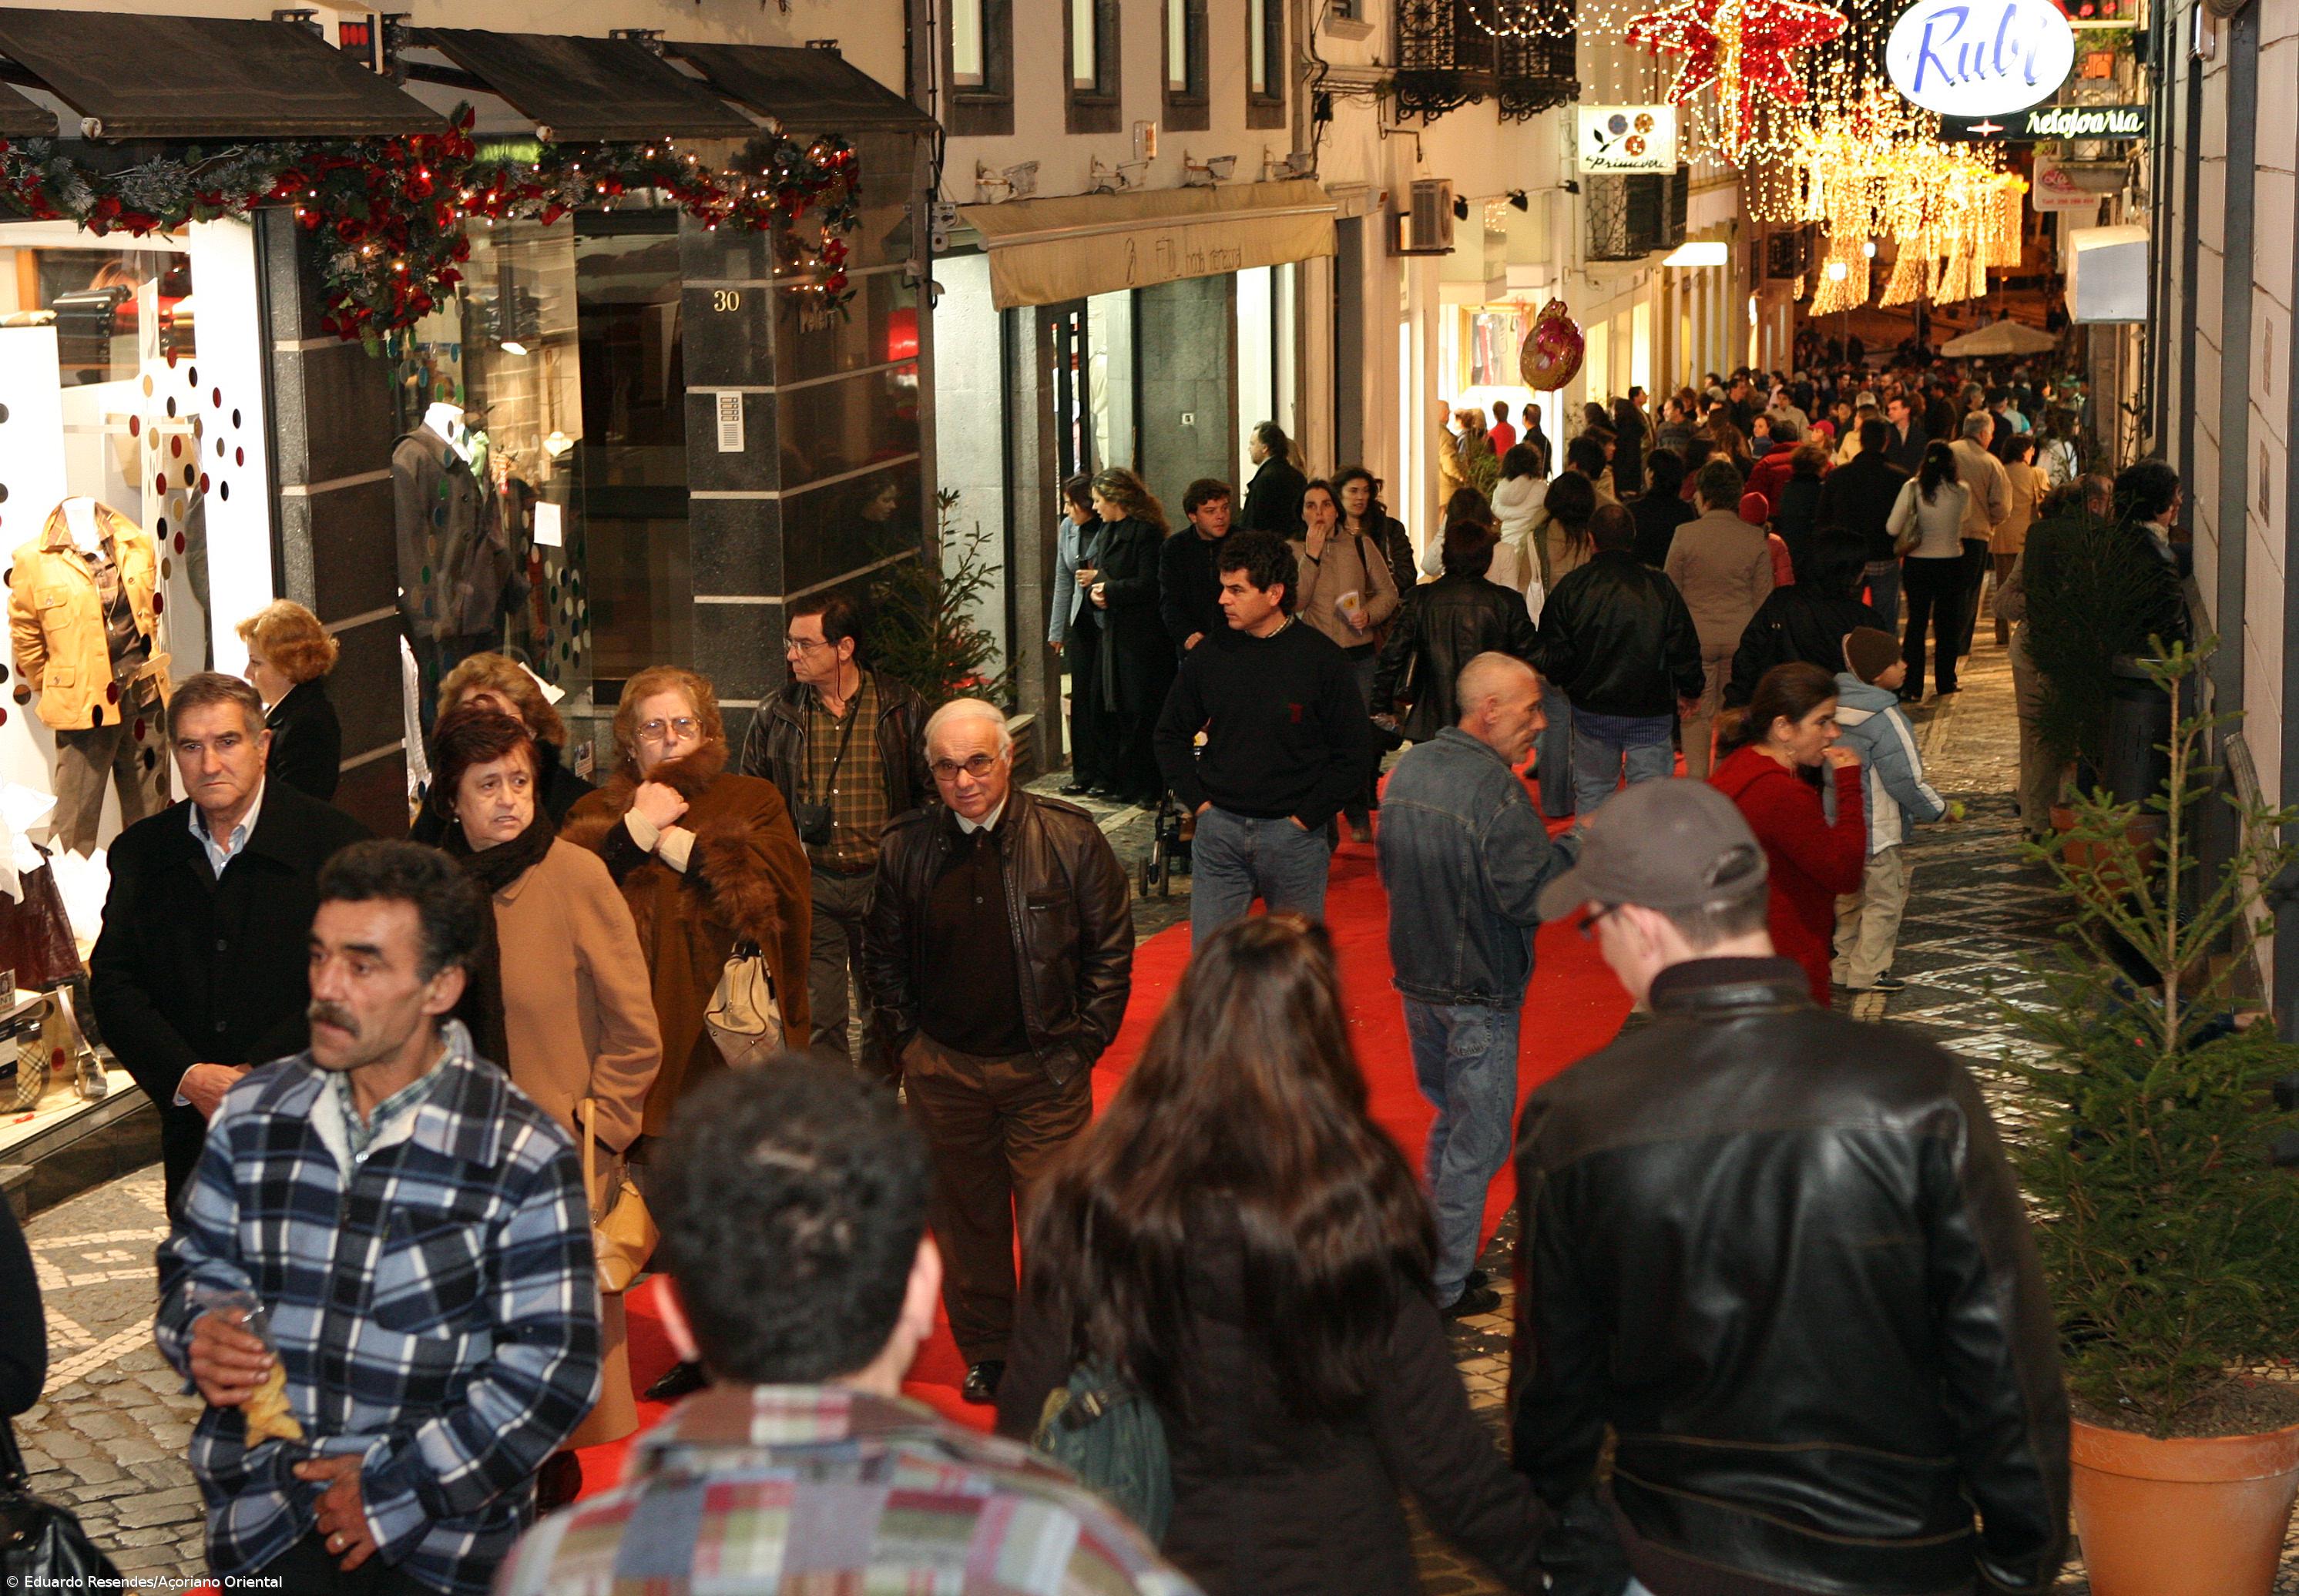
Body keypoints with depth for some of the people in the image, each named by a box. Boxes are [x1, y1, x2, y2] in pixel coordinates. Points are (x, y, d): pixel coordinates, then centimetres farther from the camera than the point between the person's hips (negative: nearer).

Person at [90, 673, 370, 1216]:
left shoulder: (332, 840, -4)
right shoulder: (140, 851, 8)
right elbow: (112, 984, 3)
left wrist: (258, 1075, -16)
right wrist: (187, 1077, -12)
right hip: (192, 1126, 3)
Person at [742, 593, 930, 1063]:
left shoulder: (902, 707, -2)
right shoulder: (775, 716, 3)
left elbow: (931, 793, 4)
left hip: (882, 884, -1)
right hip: (808, 887, 1)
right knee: (815, 1016, -1)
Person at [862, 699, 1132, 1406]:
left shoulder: (1070, 837, -7)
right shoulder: (905, 848, 0)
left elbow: (1111, 947, 0)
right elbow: (882, 956, 12)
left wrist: (1082, 1042, -3)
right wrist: (907, 1041, 5)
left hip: (1045, 1068, -2)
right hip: (943, 1070, 2)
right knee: (964, 1216, 11)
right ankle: (985, 1353, 27)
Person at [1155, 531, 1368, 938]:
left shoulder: (1321, 658, -5)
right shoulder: (1209, 658, 3)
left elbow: (1354, 752, -2)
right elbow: (1171, 735, 14)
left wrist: (1306, 818, -7)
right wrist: (1199, 802, 3)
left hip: (1294, 833, -2)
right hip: (1218, 831, 2)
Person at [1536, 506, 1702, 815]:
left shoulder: (1571, 587, -5)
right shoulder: (1660, 587, -6)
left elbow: (1554, 655, -4)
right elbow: (1684, 648, -1)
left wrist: (1563, 681, 18)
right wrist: (1690, 691, 15)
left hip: (1591, 711, 1)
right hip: (1651, 711, -1)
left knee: (1592, 792, 14)